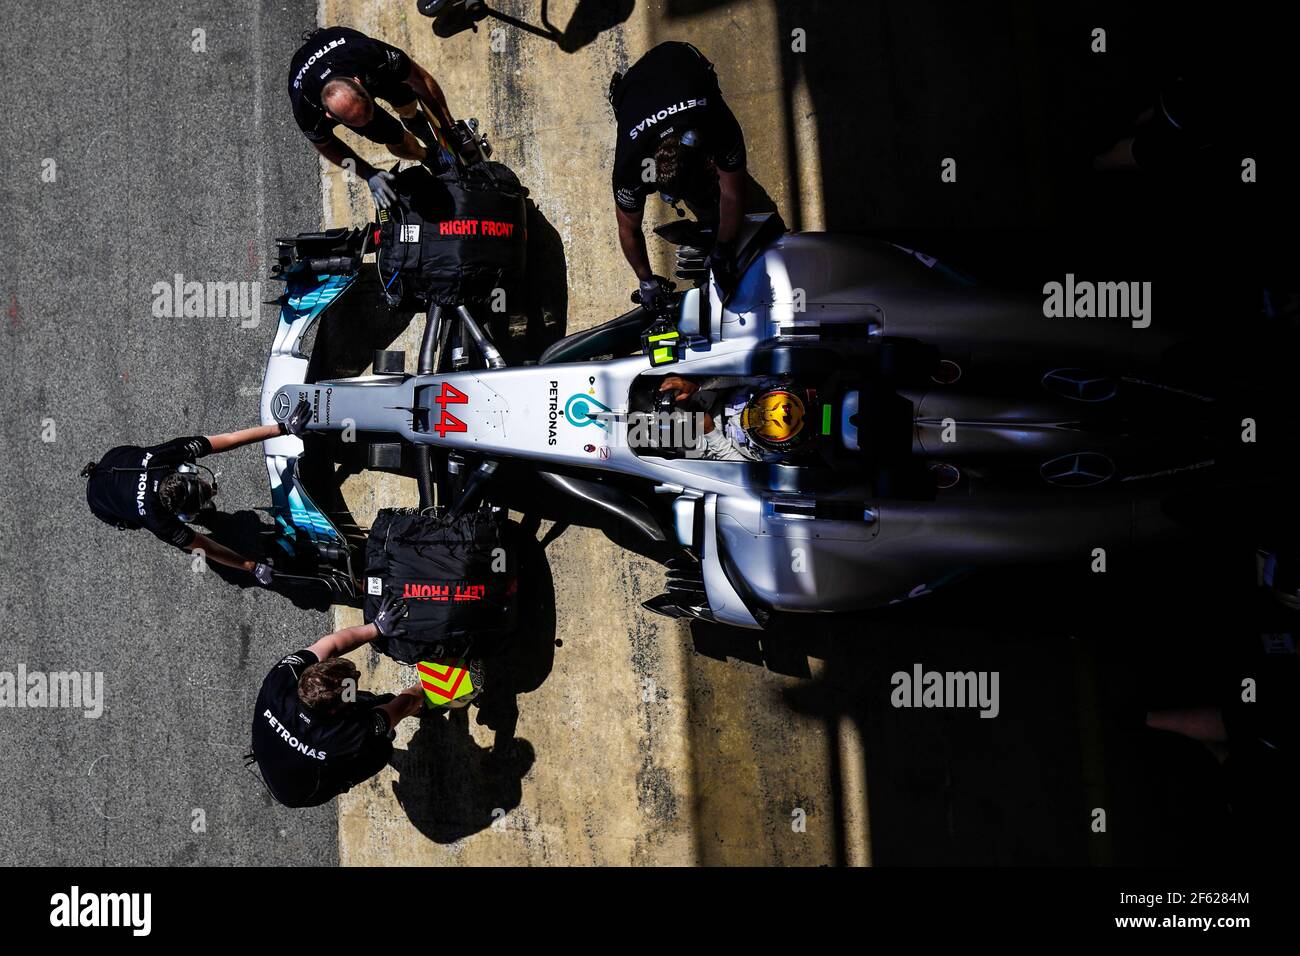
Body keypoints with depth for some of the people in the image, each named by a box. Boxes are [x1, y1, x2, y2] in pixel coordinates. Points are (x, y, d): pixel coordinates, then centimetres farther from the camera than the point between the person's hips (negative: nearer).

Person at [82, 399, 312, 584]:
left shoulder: (170, 455, -37)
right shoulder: (159, 522, -44)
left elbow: (229, 439, -37)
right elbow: (203, 547, -32)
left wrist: (283, 428, -41)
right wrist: (254, 567, -28)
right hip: (102, 499, -4)